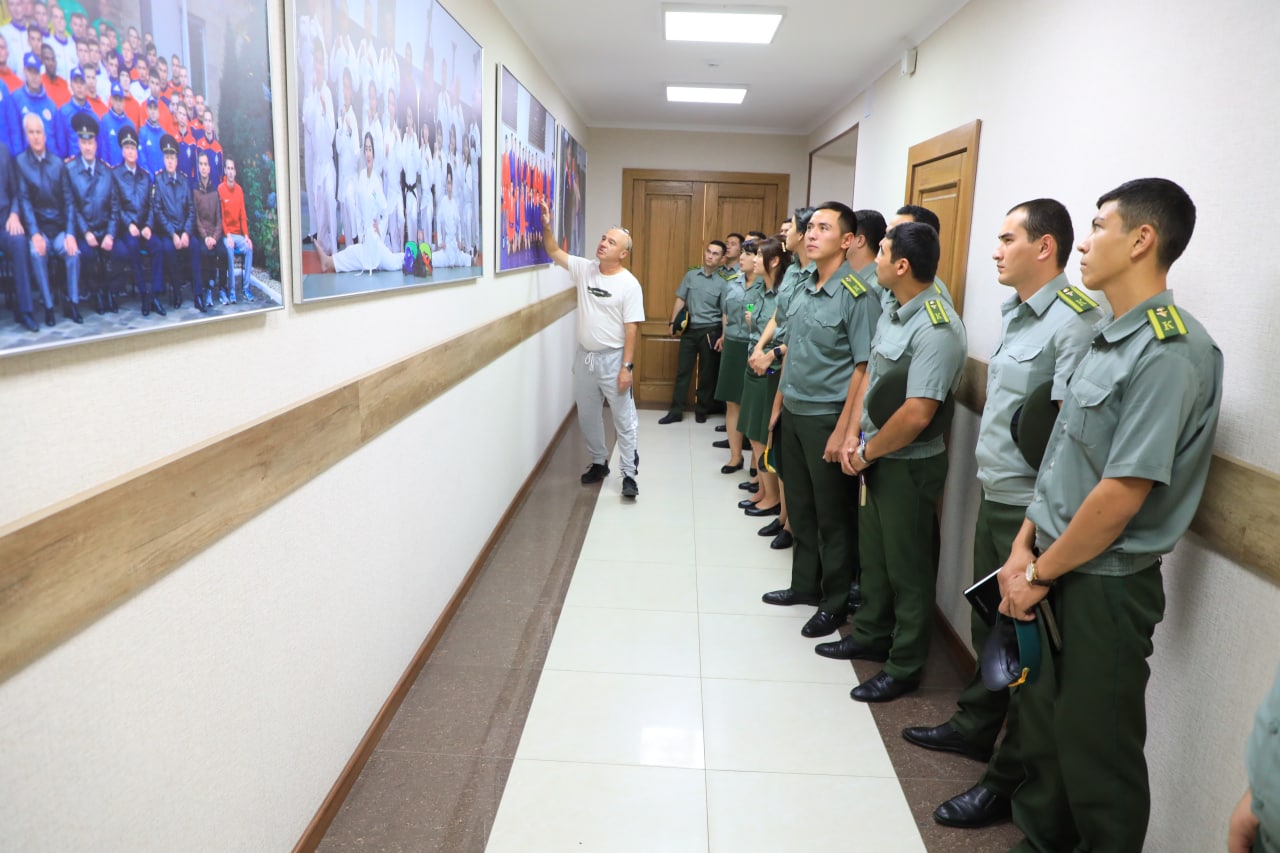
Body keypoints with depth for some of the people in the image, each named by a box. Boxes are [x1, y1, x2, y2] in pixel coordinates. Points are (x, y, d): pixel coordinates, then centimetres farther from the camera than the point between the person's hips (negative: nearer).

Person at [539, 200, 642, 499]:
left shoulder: (629, 284, -12)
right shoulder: (584, 269, 2)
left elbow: (632, 328, -13)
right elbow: (554, 253, 6)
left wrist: (627, 366, -17)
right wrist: (546, 225, -12)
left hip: (613, 359, -5)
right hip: (585, 356, 6)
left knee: (624, 419, 2)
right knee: (587, 416, 15)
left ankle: (629, 473, 10)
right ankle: (599, 462, 32)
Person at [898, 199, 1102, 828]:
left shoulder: (1076, 322, -18)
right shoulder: (1014, 314, 11)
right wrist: (989, 476, 14)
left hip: (1030, 510, -9)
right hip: (993, 497, 9)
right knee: (988, 623, 22)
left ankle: (1009, 780, 20)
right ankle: (974, 727, 41)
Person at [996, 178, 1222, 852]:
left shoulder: (1169, 351, -20)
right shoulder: (1107, 340, 9)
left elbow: (1122, 495, -23)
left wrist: (1040, 573, -13)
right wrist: (1024, 549, 4)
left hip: (1104, 585, -8)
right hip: (1054, 569, 8)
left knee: (1094, 749, 8)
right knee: (1040, 725, 21)